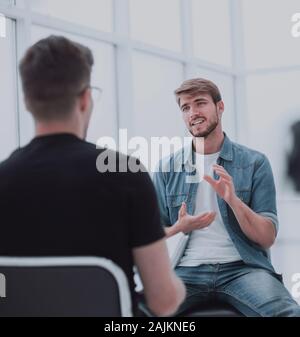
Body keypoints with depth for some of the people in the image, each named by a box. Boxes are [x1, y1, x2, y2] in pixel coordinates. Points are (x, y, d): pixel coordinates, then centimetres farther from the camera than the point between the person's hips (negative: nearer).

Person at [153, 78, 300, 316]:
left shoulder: (255, 163, 6)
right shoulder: (167, 169, 11)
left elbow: (267, 238, 1)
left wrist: (233, 200, -15)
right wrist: (180, 228, -9)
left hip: (242, 268, -1)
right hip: (186, 270, 1)